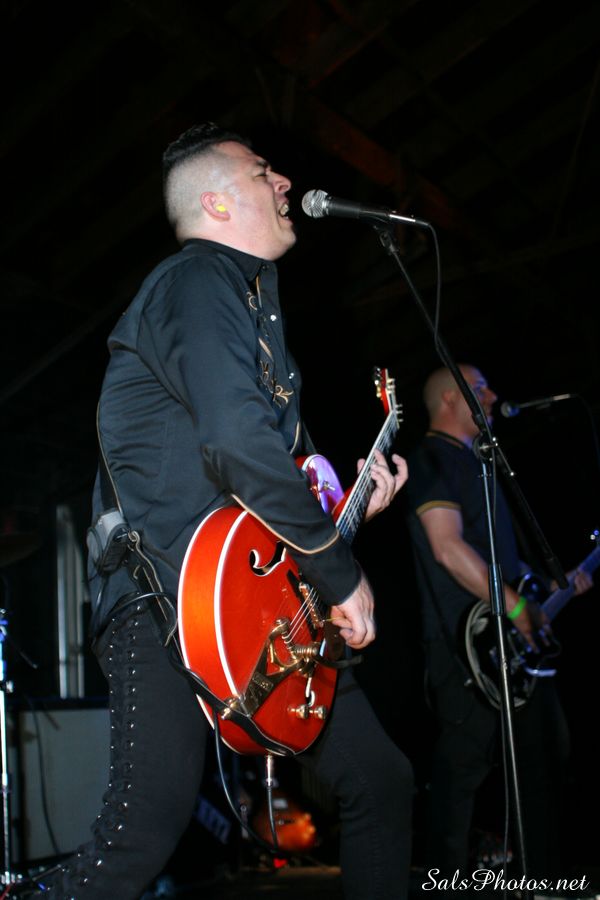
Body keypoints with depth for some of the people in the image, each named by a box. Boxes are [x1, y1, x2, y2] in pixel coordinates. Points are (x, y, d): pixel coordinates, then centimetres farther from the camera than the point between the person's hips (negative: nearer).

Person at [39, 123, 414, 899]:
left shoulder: (252, 297, 24)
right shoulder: (197, 280, -7)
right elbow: (238, 441, -24)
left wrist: (351, 494, 17)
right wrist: (342, 575, -16)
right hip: (165, 602, -10)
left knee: (382, 783, 11)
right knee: (146, 831, -16)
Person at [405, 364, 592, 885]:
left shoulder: (475, 461, 22)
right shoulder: (433, 460, -8)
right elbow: (449, 548, -20)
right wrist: (516, 607, -21)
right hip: (467, 640, -10)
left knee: (549, 748, 13)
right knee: (466, 760, -6)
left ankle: (547, 874, 24)